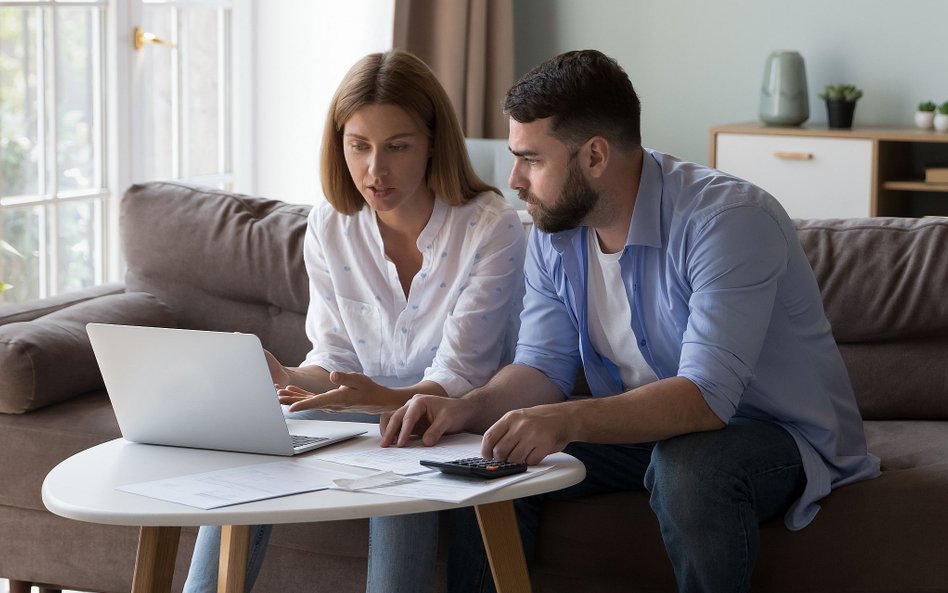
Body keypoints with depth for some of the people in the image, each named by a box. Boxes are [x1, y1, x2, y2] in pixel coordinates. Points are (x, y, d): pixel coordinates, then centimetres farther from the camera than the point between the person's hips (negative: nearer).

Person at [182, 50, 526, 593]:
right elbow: (335, 360, 1)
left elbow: (457, 382, -18)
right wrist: (286, 379, -23)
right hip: (367, 412, 4)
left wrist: (382, 399, -39)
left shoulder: (492, 230, -15)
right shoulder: (329, 228, 0)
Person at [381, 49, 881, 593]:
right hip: (648, 428, 7)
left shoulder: (729, 219, -27)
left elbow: (707, 396, -35)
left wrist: (567, 420, -49)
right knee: (496, 461, -10)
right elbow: (543, 367, 0)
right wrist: (468, 409, -22)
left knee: (687, 464, -37)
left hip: (777, 431, -6)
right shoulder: (553, 232, -2)